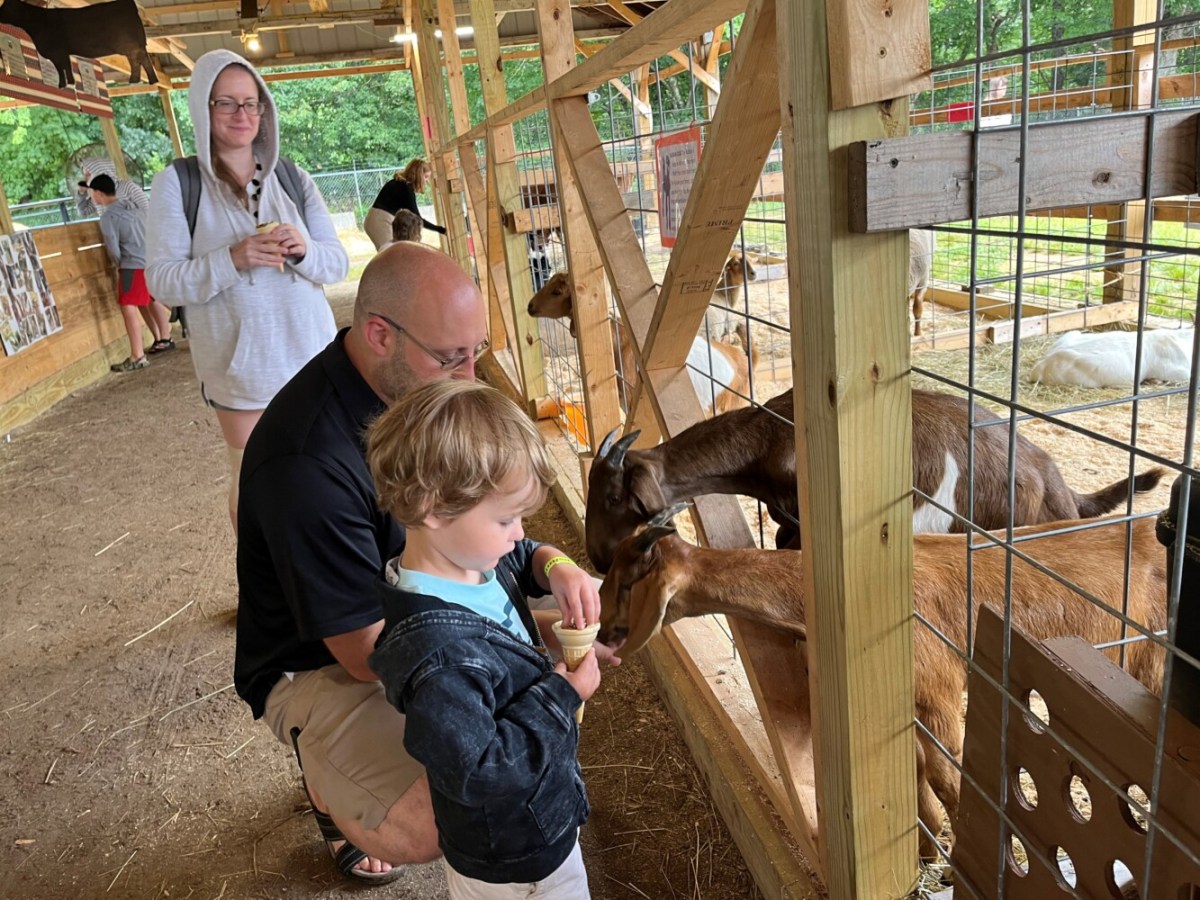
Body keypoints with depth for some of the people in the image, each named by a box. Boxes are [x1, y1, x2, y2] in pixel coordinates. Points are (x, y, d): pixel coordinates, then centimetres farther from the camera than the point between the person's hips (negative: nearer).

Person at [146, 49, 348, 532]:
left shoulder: (294, 179, 5)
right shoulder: (176, 183, -3)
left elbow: (338, 263, 4)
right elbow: (162, 281, -7)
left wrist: (304, 250, -18)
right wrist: (232, 260, -23)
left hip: (311, 353, 2)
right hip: (242, 363, -2)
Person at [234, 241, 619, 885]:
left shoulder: (417, 383, -10)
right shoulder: (307, 463, -34)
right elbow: (367, 653, -29)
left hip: (421, 609, 8)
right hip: (321, 662, -7)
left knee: (588, 631, 4)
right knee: (430, 829, -28)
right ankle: (333, 783, 9)